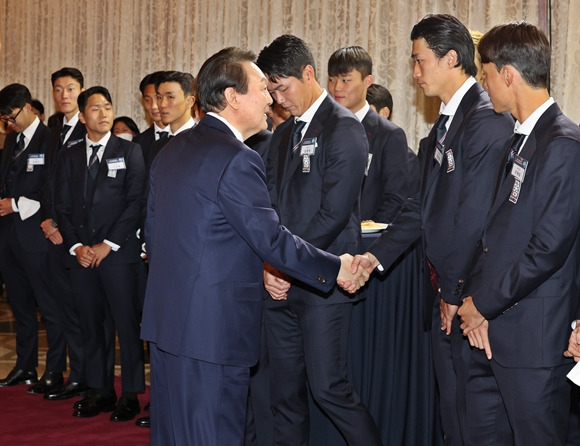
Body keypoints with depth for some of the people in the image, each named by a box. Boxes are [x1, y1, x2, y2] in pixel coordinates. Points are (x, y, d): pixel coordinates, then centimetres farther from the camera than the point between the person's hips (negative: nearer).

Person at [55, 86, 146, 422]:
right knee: (93, 325, 8)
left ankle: (130, 395, 5)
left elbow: (135, 203, -6)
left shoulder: (130, 151, 2)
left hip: (119, 253, -4)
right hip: (82, 254, 4)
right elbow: (64, 207, 12)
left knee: (127, 324, -2)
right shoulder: (70, 156, 14)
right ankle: (100, 391, 16)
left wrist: (108, 244, -10)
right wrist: (76, 246, -2)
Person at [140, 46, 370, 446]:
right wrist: (335, 268, -5)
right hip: (213, 327, -9)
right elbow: (271, 239, -16)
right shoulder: (237, 159, -17)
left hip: (165, 319, 9)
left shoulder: (172, 150, 11)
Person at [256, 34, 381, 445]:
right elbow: (271, 206, 14)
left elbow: (335, 212, -15)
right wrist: (269, 264, -2)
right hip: (282, 284, 7)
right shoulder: (283, 134, 17)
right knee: (285, 391, 10)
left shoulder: (344, 128, -8)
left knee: (328, 387, -7)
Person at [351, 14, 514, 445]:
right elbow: (423, 207, 14)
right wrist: (376, 256, 5)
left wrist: (457, 293, -14)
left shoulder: (488, 121, -17)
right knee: (450, 399, 17)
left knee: (469, 407, 2)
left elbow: (476, 216, -20)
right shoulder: (446, 123, 13)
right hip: (446, 288, 9)